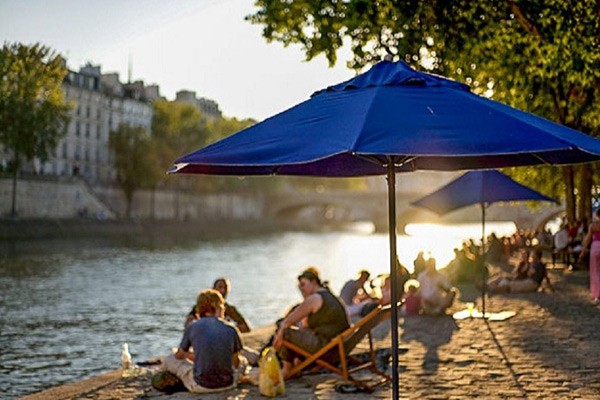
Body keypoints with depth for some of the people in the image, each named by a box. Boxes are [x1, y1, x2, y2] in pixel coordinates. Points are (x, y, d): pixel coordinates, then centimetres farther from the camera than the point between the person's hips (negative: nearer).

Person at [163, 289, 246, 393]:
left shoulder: (193, 327, -5)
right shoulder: (231, 329, -4)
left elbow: (179, 355, 10)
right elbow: (236, 363, 6)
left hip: (200, 386, -2)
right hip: (227, 384, 3)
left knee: (169, 360, 19)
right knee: (243, 361, 35)